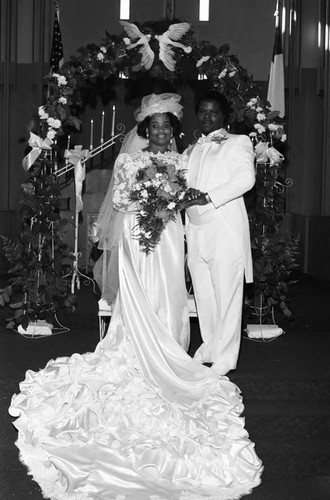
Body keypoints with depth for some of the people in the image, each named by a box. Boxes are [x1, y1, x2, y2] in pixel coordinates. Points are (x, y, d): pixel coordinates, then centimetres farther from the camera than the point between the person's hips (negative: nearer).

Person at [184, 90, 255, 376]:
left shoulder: (238, 143, 3)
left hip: (225, 230, -6)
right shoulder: (192, 150, 22)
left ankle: (224, 359, 1)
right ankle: (209, 347, 23)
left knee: (226, 295, -5)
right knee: (203, 295, 10)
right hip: (196, 230, 6)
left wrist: (208, 197, -19)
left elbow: (246, 178, -12)